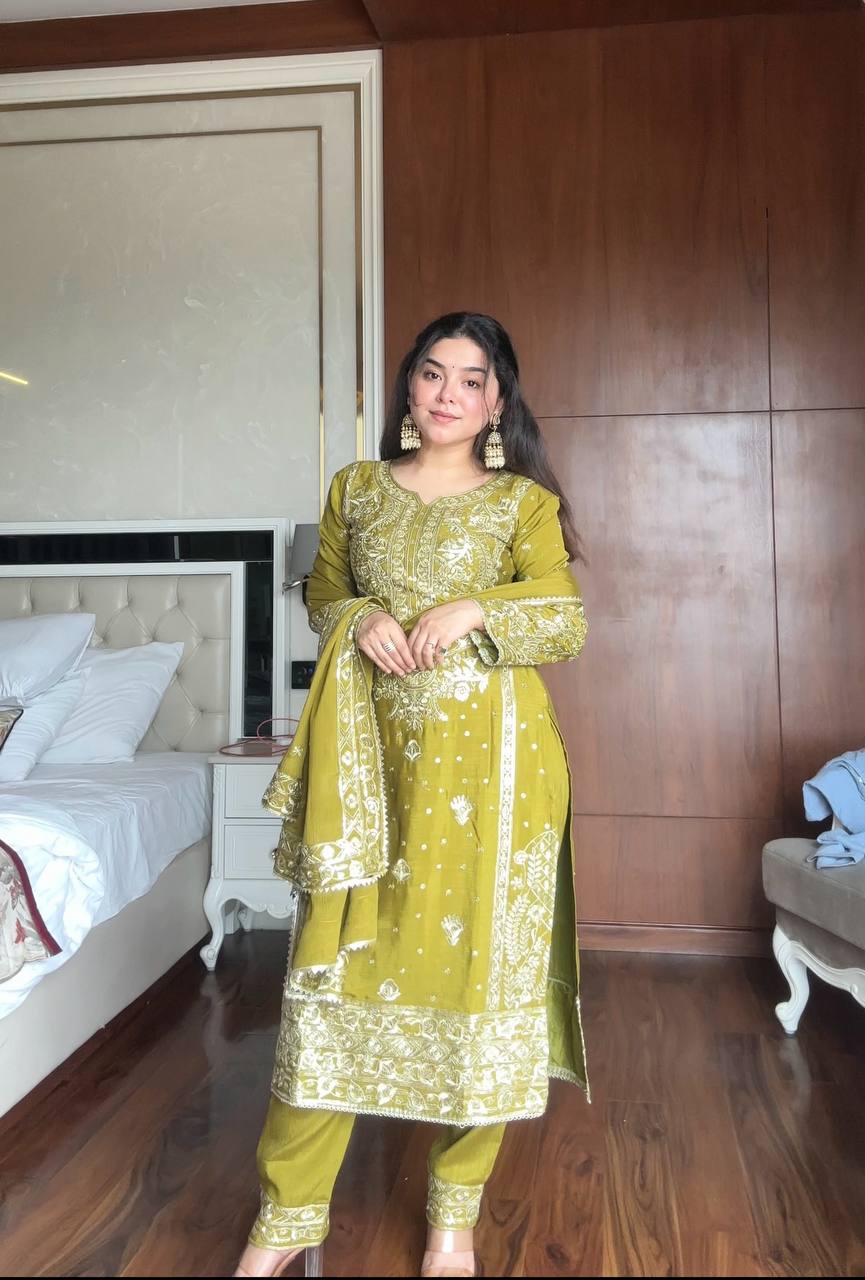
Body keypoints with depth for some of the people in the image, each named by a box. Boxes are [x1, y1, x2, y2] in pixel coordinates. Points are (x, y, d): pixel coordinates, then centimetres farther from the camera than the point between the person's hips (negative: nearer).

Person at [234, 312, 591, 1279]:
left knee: (475, 948, 3)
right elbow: (322, 595, 19)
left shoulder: (525, 500, 5)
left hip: (488, 753, -1)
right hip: (373, 750, 2)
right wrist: (361, 618, -2)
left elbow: (568, 623, -1)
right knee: (338, 954, 2)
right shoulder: (356, 488, 13)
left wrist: (473, 610, -15)